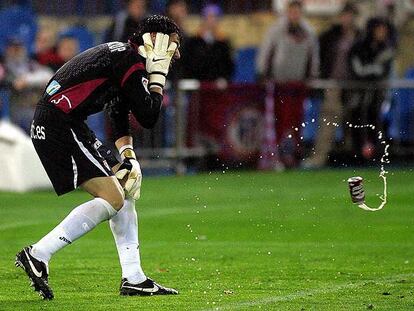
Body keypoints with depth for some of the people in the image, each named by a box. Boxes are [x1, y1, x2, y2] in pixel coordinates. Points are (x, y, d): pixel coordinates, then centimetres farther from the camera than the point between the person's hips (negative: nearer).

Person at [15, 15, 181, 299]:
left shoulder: (120, 54, 22)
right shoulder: (131, 60, -11)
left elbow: (121, 117, 24)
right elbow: (149, 117, -13)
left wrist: (128, 156, 11)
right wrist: (158, 75, -2)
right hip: (59, 124, -11)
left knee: (127, 187, 13)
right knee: (112, 198, -15)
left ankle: (134, 279, 12)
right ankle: (38, 255, -17)